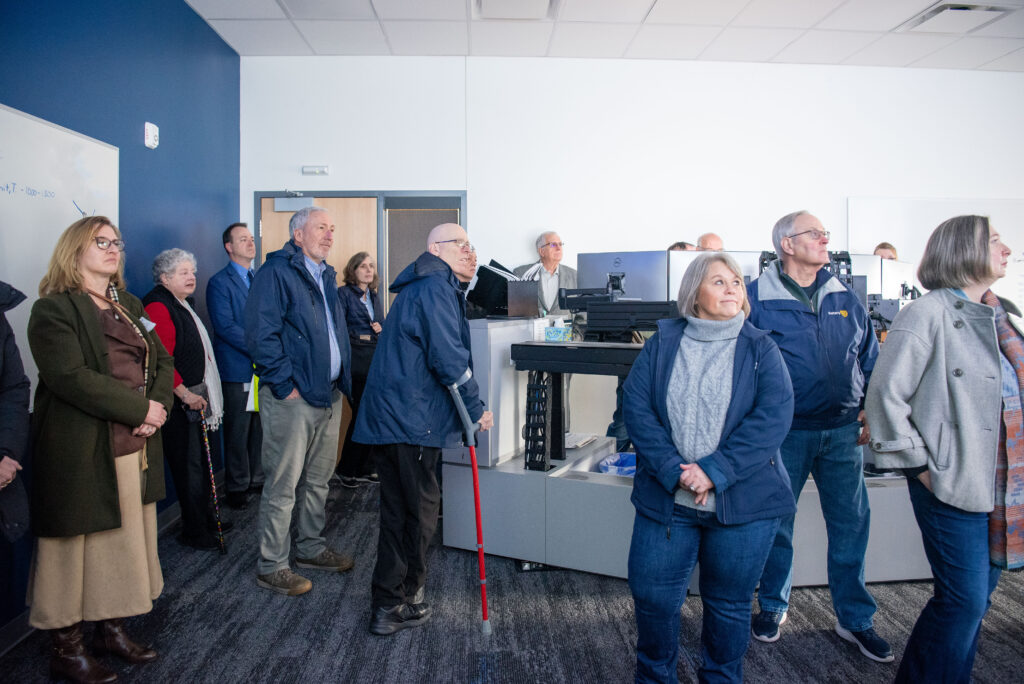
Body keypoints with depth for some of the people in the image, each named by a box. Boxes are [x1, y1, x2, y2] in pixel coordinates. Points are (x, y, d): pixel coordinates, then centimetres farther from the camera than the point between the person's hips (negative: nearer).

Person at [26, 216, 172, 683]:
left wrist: (158, 406, -7)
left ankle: (113, 629, 28)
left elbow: (162, 361, 12)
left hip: (136, 448, 7)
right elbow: (70, 376, -20)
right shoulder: (53, 310, -7)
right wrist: (139, 409, -19)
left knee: (128, 540, 13)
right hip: (83, 454, -7)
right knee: (77, 546, 4)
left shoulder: (131, 307, 16)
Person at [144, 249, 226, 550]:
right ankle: (195, 531, 9)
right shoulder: (158, 307, -14)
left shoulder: (182, 305, 17)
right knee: (189, 466, -2)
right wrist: (186, 395, -19)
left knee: (201, 465, 17)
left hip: (195, 398, 10)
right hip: (179, 403, -10)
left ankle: (205, 519, 29)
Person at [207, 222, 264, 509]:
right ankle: (237, 486, 15)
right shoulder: (219, 282, -6)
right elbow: (225, 326, -14)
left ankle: (257, 479, 25)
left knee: (260, 428, 12)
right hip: (238, 369, -6)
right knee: (238, 431, 3)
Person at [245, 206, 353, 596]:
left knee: (318, 479, 18)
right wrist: (285, 386, -18)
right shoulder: (276, 272, -9)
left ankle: (311, 548, 32)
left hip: (329, 395, 9)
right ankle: (271, 566, 12)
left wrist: (342, 380, 15)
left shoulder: (327, 276, 18)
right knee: (283, 485, -1)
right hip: (293, 399, -8)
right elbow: (261, 335, -17)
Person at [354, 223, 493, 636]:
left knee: (397, 513, 17)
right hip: (411, 420, -11)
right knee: (420, 515, 3)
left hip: (391, 416, 11)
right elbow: (448, 358, -20)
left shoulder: (434, 286, 21)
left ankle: (388, 604, 28)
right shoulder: (435, 288, -13)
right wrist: (476, 409, -10)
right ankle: (395, 607, 15)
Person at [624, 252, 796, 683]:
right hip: (666, 498, 1)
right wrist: (674, 471, -17)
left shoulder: (760, 349, 1)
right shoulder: (662, 344, 3)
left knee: (729, 604, 13)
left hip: (742, 500, -1)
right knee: (651, 594, 8)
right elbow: (636, 406, -5)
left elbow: (773, 417, -11)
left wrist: (713, 471, -20)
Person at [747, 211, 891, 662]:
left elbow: (869, 356, 14)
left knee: (851, 524, 10)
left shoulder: (844, 297, 8)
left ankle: (855, 619, 27)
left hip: (842, 431, 4)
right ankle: (773, 606, 31)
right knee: (777, 523, 10)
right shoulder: (758, 299, -7)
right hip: (785, 434, -4)